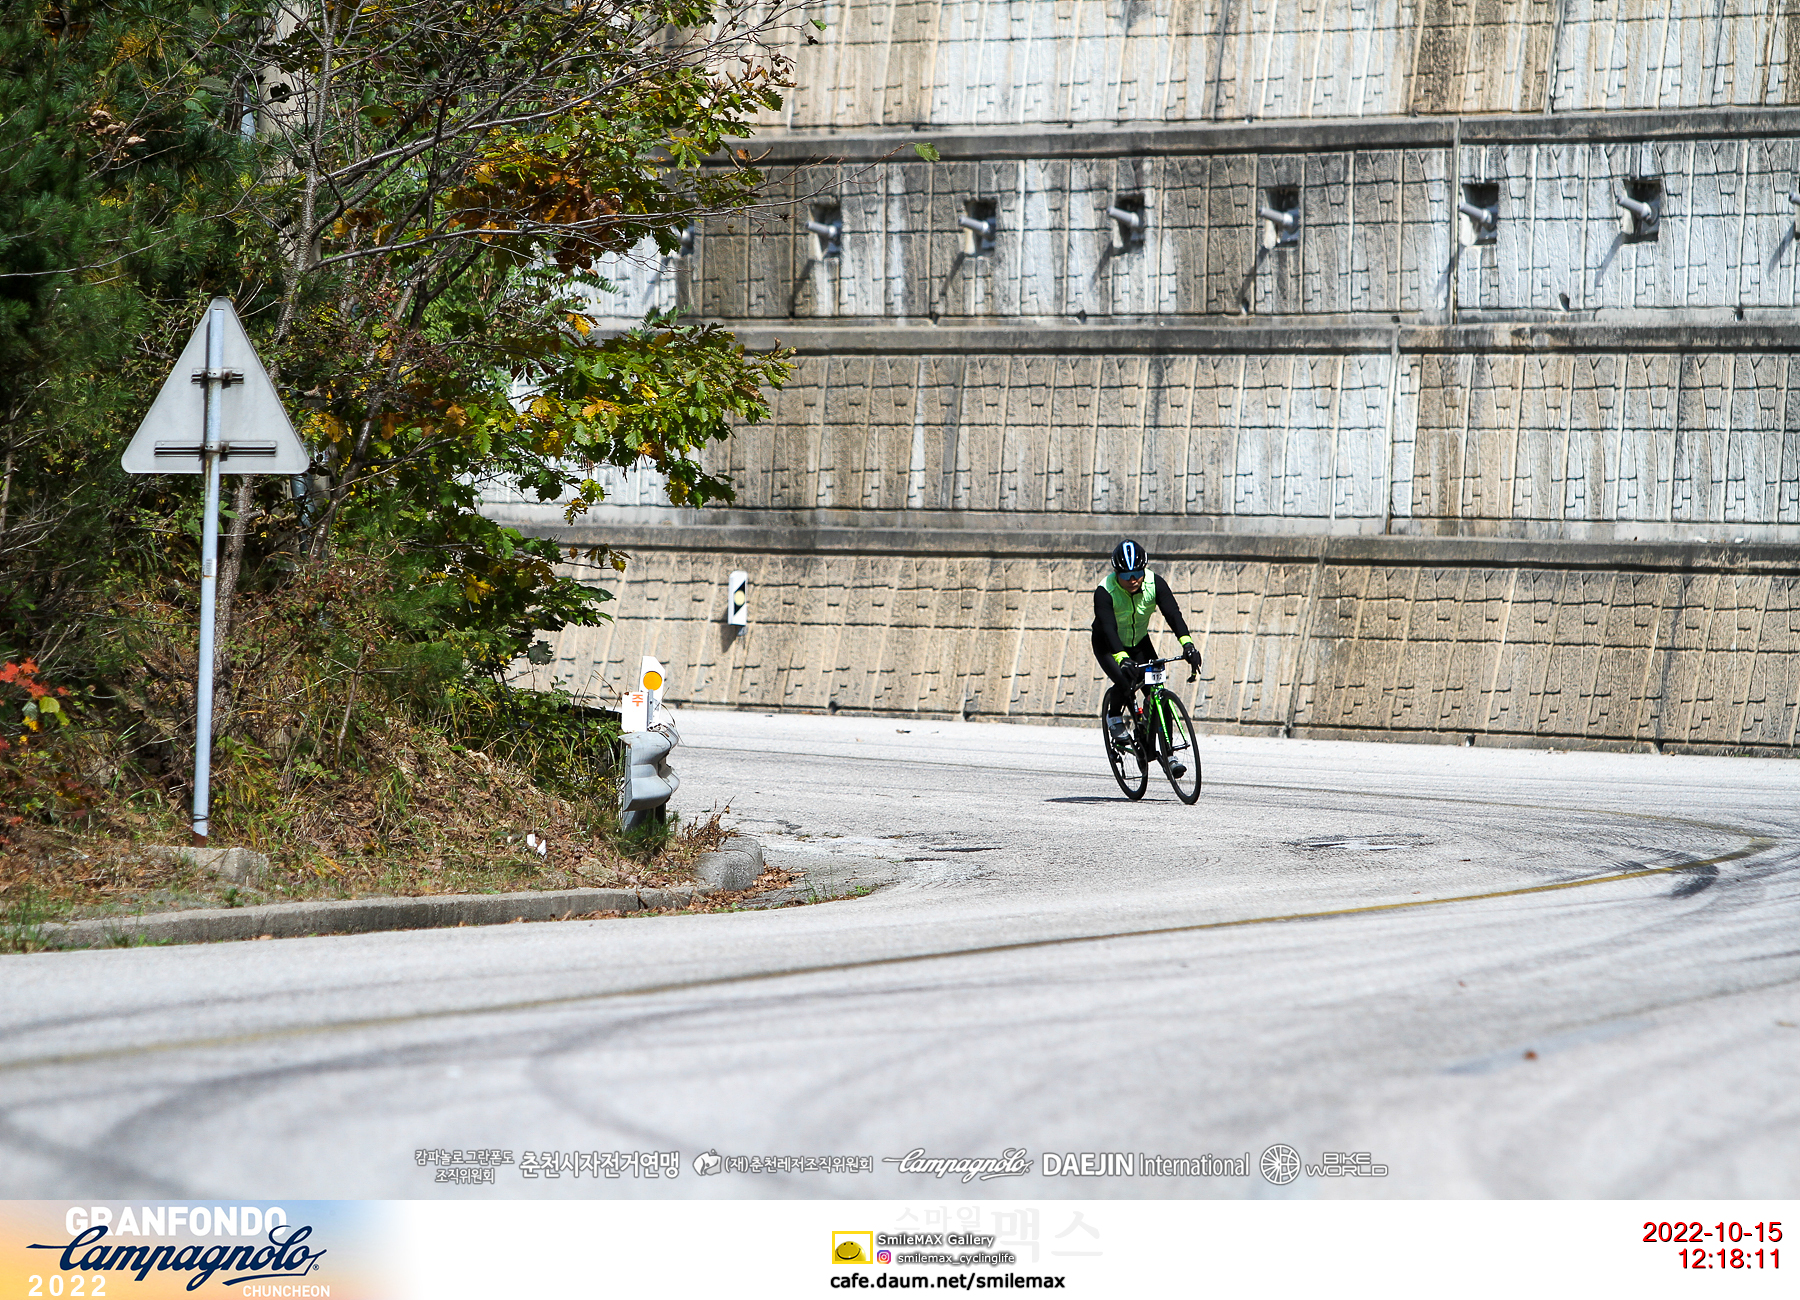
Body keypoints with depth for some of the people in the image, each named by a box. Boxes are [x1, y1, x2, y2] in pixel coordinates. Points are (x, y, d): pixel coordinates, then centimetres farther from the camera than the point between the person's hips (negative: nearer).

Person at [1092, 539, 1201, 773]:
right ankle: (1114, 717, 3)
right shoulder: (1104, 592, -30)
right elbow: (1108, 628, -41)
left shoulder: (1154, 584, -22)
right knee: (1125, 681, -29)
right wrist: (1122, 659, -57)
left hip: (1139, 642, 3)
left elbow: (1172, 613, -32)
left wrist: (1187, 642, -49)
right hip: (1107, 645, -3)